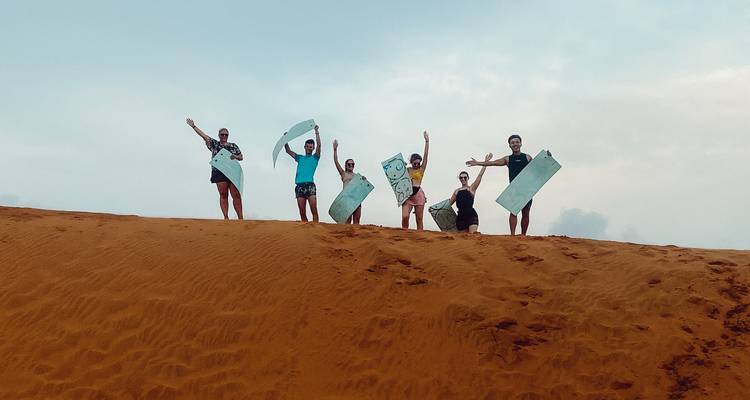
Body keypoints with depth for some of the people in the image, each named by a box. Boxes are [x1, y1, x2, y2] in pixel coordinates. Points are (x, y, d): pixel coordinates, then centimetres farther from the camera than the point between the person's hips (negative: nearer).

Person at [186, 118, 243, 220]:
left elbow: (241, 157, 19)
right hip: (219, 173, -1)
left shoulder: (233, 146, 16)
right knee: (223, 195, -4)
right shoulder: (214, 144, 10)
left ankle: (240, 217, -5)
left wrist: (235, 156, -3)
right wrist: (194, 126, -1)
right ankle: (226, 217, -3)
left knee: (236, 195, -5)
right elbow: (204, 135, 5)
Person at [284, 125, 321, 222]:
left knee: (314, 210, -14)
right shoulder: (300, 158, 26)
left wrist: (317, 132, 4)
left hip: (310, 185, -3)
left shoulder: (315, 158, 16)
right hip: (299, 186, 3)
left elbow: (319, 145, 3)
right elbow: (288, 151, 27)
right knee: (302, 212, -3)